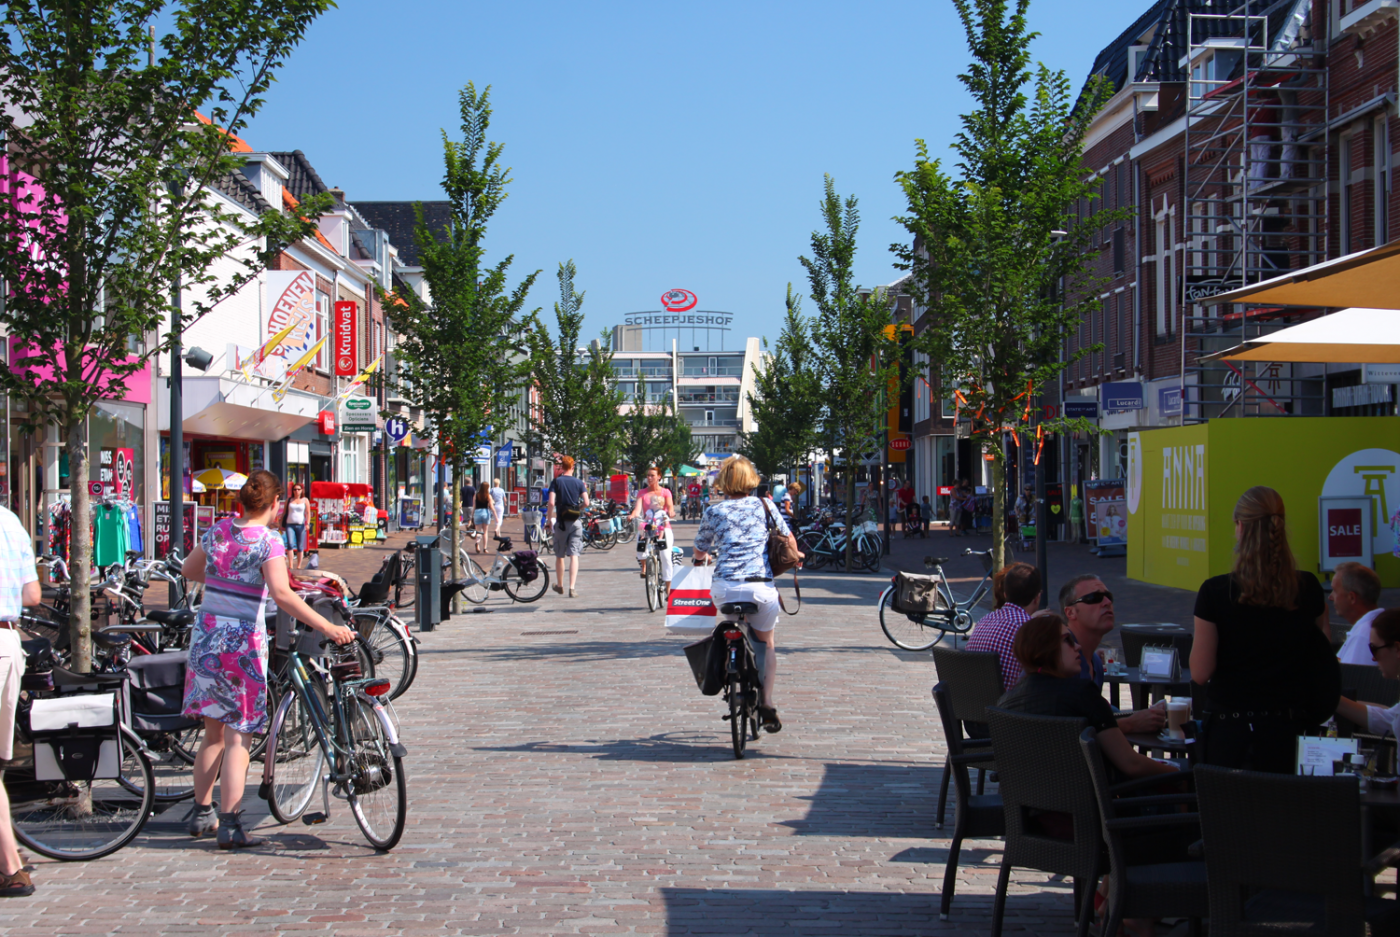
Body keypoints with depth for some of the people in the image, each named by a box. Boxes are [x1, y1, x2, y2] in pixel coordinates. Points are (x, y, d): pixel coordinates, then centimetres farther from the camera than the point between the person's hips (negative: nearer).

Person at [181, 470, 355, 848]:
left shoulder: (218, 530, 6)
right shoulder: (267, 541, -12)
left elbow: (188, 570, 20)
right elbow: (282, 594, -26)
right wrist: (328, 628, -29)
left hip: (206, 639, 6)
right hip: (243, 643, -6)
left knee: (213, 734, 18)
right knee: (237, 738, 0)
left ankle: (202, 814, 25)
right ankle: (230, 825, -3)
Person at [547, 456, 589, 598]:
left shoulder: (556, 482, -2)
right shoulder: (579, 483, 1)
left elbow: (551, 502, -13)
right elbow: (586, 502, -7)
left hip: (561, 522, 0)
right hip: (575, 522, 0)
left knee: (559, 556, 14)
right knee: (574, 556, -3)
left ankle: (559, 585, 28)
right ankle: (572, 588, -14)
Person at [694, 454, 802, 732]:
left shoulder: (714, 512, 9)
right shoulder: (764, 505, 10)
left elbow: (700, 552, 19)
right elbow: (789, 539, 16)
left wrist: (702, 557, 43)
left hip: (725, 587, 0)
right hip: (761, 586, 0)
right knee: (766, 642, 20)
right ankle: (767, 703, 9)